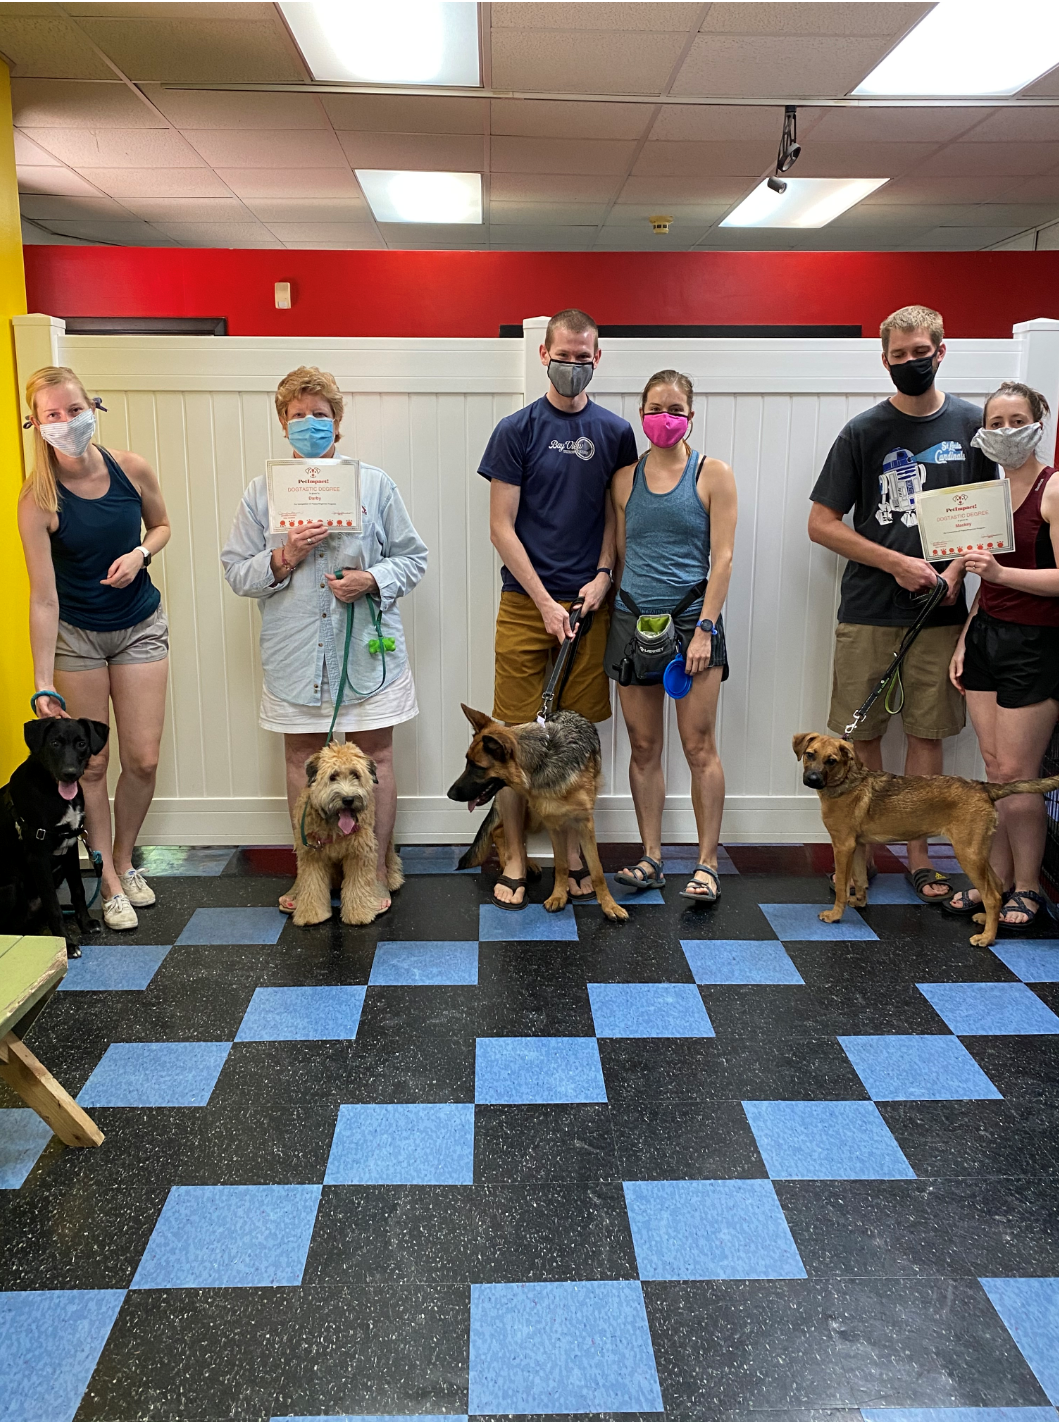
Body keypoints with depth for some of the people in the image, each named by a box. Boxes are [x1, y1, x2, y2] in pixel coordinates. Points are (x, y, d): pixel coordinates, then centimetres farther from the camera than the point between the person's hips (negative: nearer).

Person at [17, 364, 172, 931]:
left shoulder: (133, 469, -11)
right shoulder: (38, 499, -18)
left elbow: (160, 524, 10)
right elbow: (43, 598, -19)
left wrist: (140, 554, -13)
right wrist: (42, 683, -22)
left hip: (140, 627, 2)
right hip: (75, 635, -2)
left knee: (143, 759, 3)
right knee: (91, 763, 3)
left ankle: (124, 861, 27)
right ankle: (110, 882, 18)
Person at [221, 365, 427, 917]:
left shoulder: (374, 484, 2)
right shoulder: (261, 491, 4)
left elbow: (412, 557, 4)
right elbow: (236, 570, 3)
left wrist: (372, 581, -14)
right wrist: (283, 558, -15)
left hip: (367, 649, -1)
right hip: (295, 654, 1)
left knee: (374, 756, 5)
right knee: (301, 758, 10)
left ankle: (375, 872, 19)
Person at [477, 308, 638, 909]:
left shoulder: (615, 431, 7)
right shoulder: (516, 430, -1)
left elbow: (617, 514, 12)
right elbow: (502, 527, -3)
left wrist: (603, 575, -5)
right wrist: (545, 601, -9)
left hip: (590, 602, 2)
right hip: (526, 603, -2)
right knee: (516, 735, 1)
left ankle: (575, 851, 21)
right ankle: (515, 860, 13)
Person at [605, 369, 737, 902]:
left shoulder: (713, 475, 0)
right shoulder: (625, 478, 10)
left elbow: (721, 558, -4)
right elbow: (621, 555, 14)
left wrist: (704, 628, -12)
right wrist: (618, 612, 8)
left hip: (691, 618, -3)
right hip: (632, 619, 3)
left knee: (699, 747, -1)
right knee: (643, 747, 7)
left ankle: (707, 863, 8)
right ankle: (651, 858, 18)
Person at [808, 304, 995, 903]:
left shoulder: (972, 424, 6)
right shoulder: (864, 431, 0)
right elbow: (821, 523, -2)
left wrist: (958, 567, -7)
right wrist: (897, 563, -10)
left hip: (942, 612, 2)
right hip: (869, 612, -1)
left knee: (928, 733, 7)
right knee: (861, 735, 3)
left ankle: (918, 854, 19)